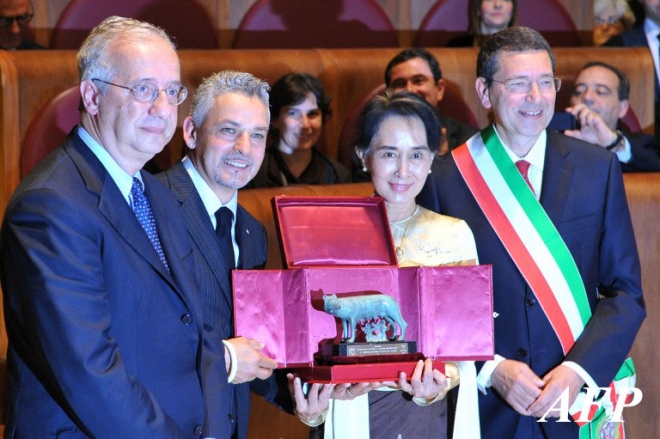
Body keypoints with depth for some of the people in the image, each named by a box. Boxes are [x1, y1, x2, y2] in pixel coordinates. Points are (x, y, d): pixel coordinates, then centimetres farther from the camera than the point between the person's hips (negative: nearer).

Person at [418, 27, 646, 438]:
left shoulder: (598, 168, 2)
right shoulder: (444, 179, -3)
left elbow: (626, 291, 1)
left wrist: (578, 370, -13)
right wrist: (490, 370, -14)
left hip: (576, 405, 1)